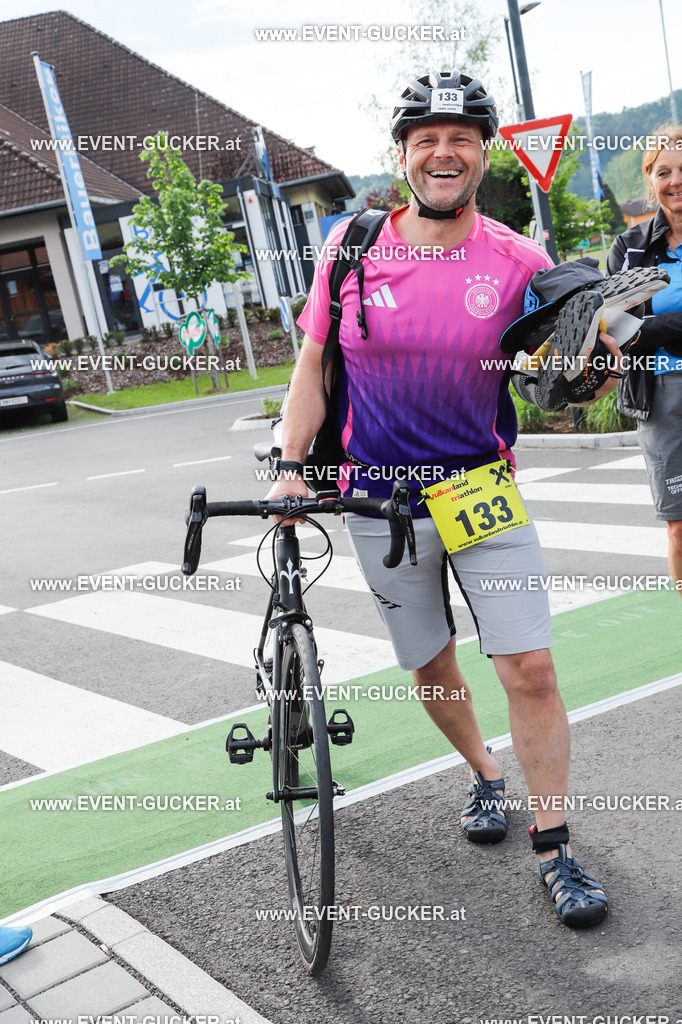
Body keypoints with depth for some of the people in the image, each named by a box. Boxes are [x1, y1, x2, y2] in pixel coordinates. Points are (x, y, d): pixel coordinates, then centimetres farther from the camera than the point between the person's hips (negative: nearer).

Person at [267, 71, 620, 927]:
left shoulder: (516, 260, -5)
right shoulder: (352, 246, -3)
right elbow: (313, 365, 3)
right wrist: (292, 468, -6)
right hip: (382, 503, 1)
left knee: (530, 668, -6)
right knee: (431, 665, 14)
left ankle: (554, 844, 11)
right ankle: (484, 776, 41)